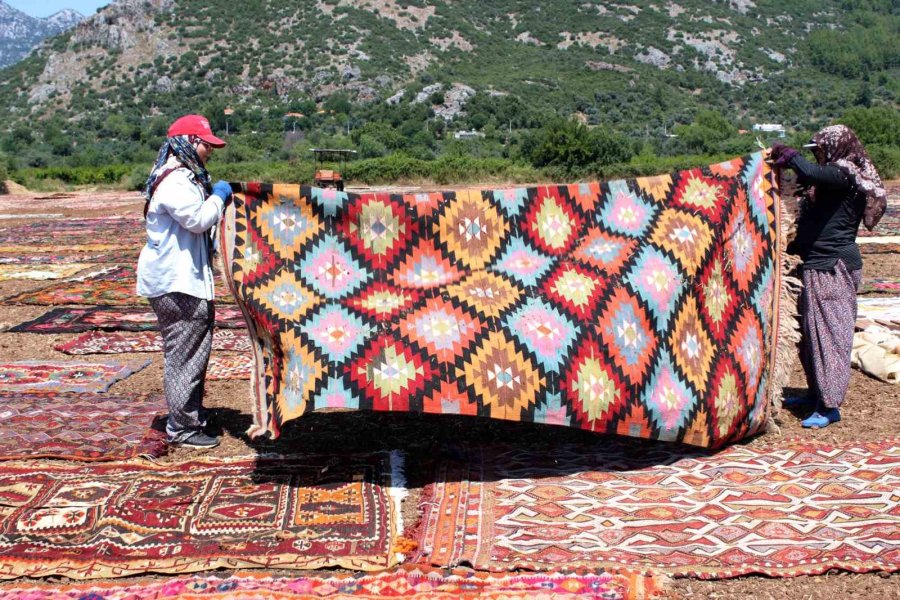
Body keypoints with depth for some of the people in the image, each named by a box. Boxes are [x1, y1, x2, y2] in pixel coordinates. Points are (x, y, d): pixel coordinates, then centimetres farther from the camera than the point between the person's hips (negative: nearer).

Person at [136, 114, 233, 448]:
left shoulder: (187, 178, 19)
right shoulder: (174, 181, -15)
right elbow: (196, 219, -25)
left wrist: (218, 198, 11)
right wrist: (218, 197, -10)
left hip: (186, 279, 11)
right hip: (174, 283, -11)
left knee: (193, 351, 18)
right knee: (184, 354, -6)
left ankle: (192, 414, 30)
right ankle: (182, 428, 1)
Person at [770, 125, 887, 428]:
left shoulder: (845, 175, -13)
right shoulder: (836, 177, 17)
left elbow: (810, 172, -32)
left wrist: (787, 154, -14)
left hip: (833, 267, -10)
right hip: (820, 265, 10)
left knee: (828, 331, -9)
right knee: (810, 330, 15)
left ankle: (830, 406, -6)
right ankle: (817, 393, 27)